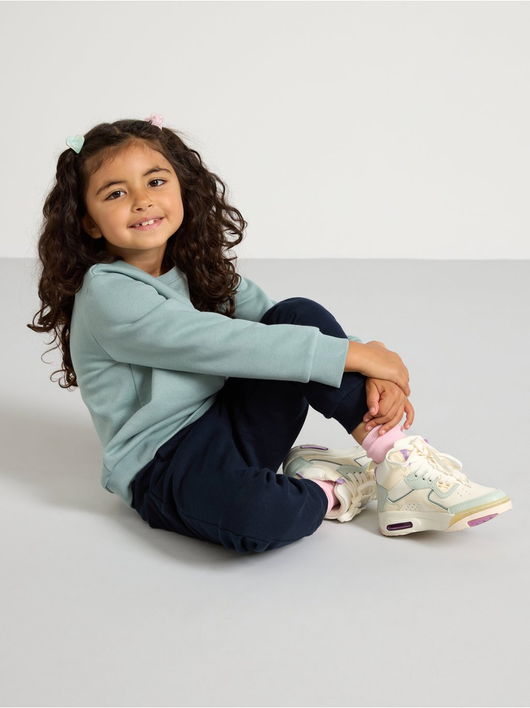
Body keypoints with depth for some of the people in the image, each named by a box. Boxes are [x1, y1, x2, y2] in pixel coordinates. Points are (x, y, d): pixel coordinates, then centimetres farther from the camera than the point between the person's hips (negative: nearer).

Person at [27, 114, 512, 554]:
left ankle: (397, 459, -14)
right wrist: (353, 354, -23)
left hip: (232, 423, 7)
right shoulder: (107, 294, -17)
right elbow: (220, 344, -24)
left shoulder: (197, 267, 8)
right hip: (163, 464, -7)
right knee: (258, 518, -40)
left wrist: (372, 374, -16)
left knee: (299, 316, -13)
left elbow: (268, 317, 1)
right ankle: (328, 490, -6)